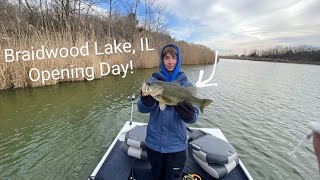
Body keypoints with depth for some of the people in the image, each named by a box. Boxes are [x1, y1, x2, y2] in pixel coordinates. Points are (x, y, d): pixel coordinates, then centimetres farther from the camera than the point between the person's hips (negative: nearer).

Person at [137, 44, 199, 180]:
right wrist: (147, 101, -38)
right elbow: (141, 108, -15)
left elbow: (193, 115, -12)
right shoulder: (153, 80, -4)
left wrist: (190, 115, -36)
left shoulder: (185, 84, -4)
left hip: (176, 144, -1)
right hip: (154, 142, 1)